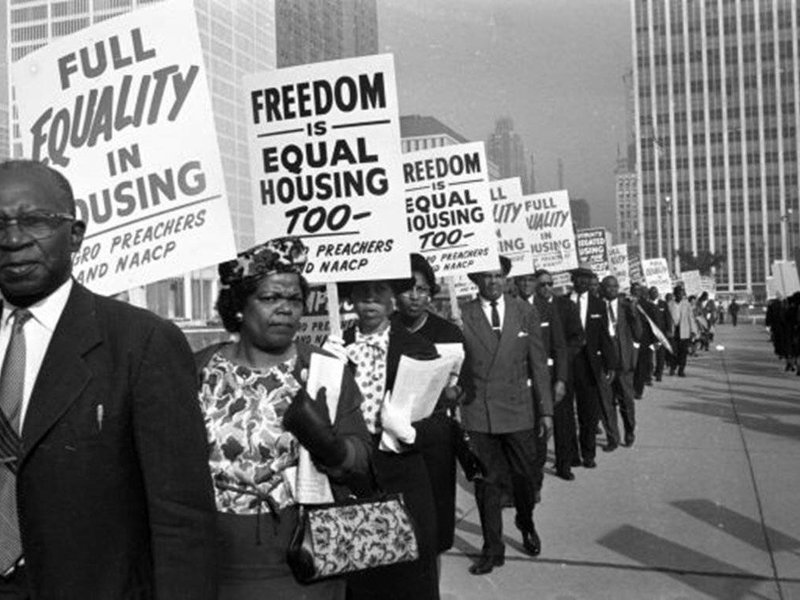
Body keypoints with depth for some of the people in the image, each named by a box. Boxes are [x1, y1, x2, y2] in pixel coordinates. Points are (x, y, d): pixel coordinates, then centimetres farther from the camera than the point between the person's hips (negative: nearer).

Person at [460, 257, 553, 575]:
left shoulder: (526, 312, 3)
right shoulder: (462, 316, -3)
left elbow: (538, 364, 4)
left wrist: (545, 409, 2)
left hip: (518, 408, 2)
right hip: (478, 410, -1)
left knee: (524, 475, 13)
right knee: (487, 481, 6)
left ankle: (526, 524, 43)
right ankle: (492, 549, 21)